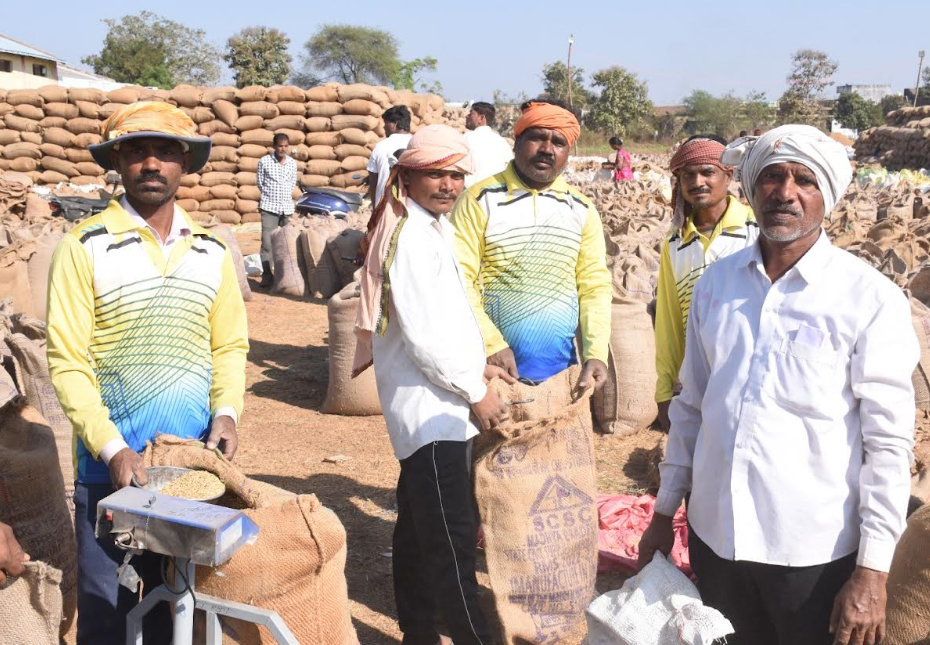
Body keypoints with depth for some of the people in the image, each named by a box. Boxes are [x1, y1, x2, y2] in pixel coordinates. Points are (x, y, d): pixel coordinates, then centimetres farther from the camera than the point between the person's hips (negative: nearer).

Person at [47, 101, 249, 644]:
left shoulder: (212, 251, 5)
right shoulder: (85, 248, -8)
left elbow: (230, 344, 8)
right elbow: (68, 362, -9)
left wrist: (227, 411, -9)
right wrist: (111, 448, -17)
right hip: (110, 462, -3)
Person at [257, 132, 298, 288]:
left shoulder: (292, 163, 6)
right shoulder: (264, 161, -4)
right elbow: (260, 182, 5)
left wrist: (284, 196, 10)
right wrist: (270, 195, 9)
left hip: (287, 207, 3)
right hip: (269, 207, -3)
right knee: (267, 242, -9)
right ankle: (267, 276, -6)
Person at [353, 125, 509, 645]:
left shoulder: (435, 227, 14)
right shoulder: (410, 235, -15)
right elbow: (421, 333, -19)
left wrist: (476, 363, 10)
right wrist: (475, 391, -12)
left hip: (436, 405, 10)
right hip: (430, 407, -10)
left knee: (419, 529, 17)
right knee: (452, 542, -7)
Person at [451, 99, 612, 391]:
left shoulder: (582, 210, 7)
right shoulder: (481, 199, -5)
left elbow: (595, 285, 5)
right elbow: (458, 278, -10)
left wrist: (596, 353, -8)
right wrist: (491, 344, -18)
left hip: (560, 367, 3)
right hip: (493, 365, -3)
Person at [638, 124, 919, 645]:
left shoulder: (871, 298, -10)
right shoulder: (716, 282, 2)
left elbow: (890, 442, -9)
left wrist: (872, 571, -11)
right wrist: (665, 512, 11)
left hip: (815, 550, -3)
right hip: (715, 534, 4)